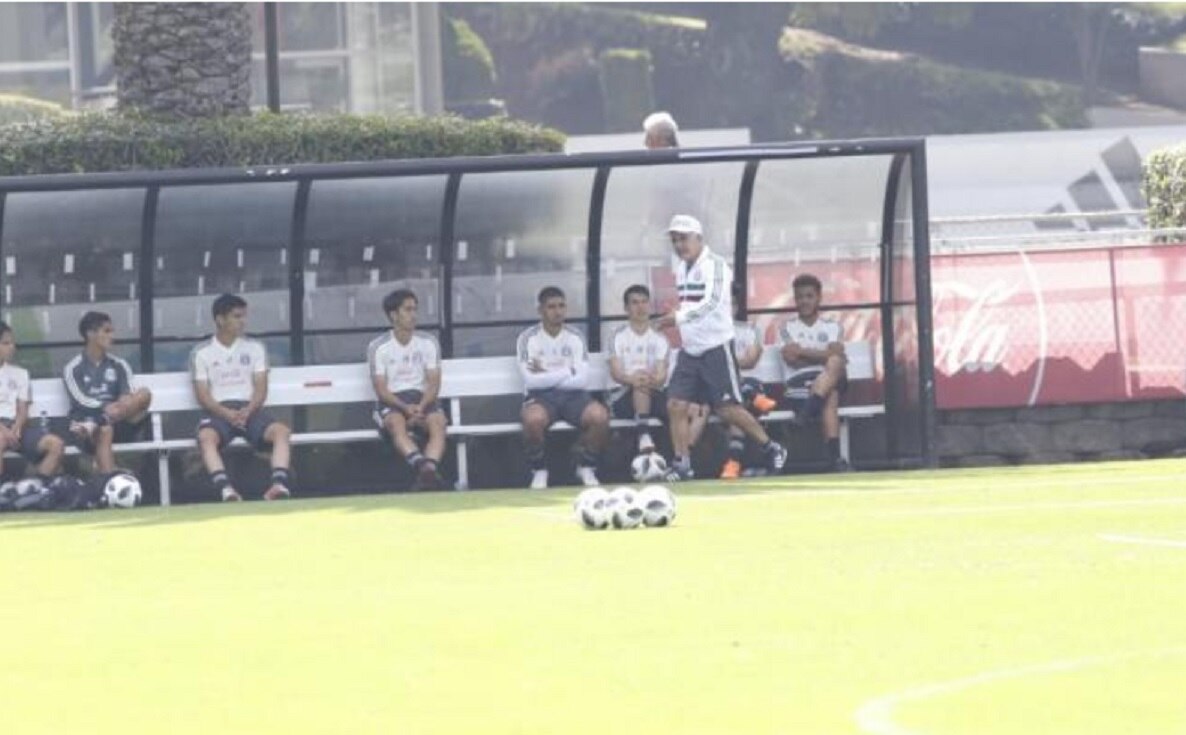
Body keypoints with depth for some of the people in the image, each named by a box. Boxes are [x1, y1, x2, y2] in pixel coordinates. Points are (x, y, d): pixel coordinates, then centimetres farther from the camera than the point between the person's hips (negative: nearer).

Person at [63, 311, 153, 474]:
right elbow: (80, 400, -8)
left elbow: (128, 396, 3)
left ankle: (104, 420, -35)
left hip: (119, 420, 4)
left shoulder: (119, 366, 16)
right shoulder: (73, 369, 5)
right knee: (104, 431, -40)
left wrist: (120, 407, -22)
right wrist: (105, 407, -26)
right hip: (86, 418, -4)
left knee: (144, 395, -22)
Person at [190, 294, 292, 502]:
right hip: (218, 411, -2)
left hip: (250, 409, 2)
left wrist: (248, 411, -15)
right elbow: (202, 395, 1)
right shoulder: (201, 353, 8)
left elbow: (261, 389, 6)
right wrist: (227, 414, -18)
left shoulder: (255, 348, 14)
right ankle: (226, 489, -53)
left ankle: (279, 484, -45)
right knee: (206, 437, -37)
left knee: (281, 431, -29)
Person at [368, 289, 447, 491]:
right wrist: (406, 408, -20)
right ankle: (424, 467, -58)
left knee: (437, 421, -32)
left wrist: (421, 407, -16)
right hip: (392, 402, -2)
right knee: (396, 423, -37)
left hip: (423, 399, 2)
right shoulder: (378, 347, 2)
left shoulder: (428, 342, 10)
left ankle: (429, 470, -53)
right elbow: (381, 389, -3)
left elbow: (434, 383, 4)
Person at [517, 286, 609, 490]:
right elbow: (530, 381, -10)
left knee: (600, 416, -30)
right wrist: (566, 374, -6)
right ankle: (539, 470, -12)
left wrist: (547, 375, -6)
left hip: (572, 394, 2)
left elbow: (582, 380, -1)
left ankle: (586, 467, -4)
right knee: (533, 419, -39)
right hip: (541, 396, -2)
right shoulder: (528, 338, 0)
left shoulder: (575, 338, 8)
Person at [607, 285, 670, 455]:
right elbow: (615, 372, -8)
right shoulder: (619, 337, 7)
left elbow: (662, 375, -2)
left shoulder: (659, 338, 13)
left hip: (652, 396, 3)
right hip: (623, 395, -3)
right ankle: (644, 437, -55)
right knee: (641, 384, -38)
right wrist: (631, 379, -32)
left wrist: (656, 380, -29)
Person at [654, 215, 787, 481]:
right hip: (690, 349, 7)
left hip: (716, 347, -7)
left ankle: (771, 450, 11)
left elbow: (711, 303, -29)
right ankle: (681, 465, -1)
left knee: (727, 409, -5)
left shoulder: (714, 265, -15)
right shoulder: (682, 269, 11)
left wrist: (680, 317, -36)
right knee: (675, 404, -5)